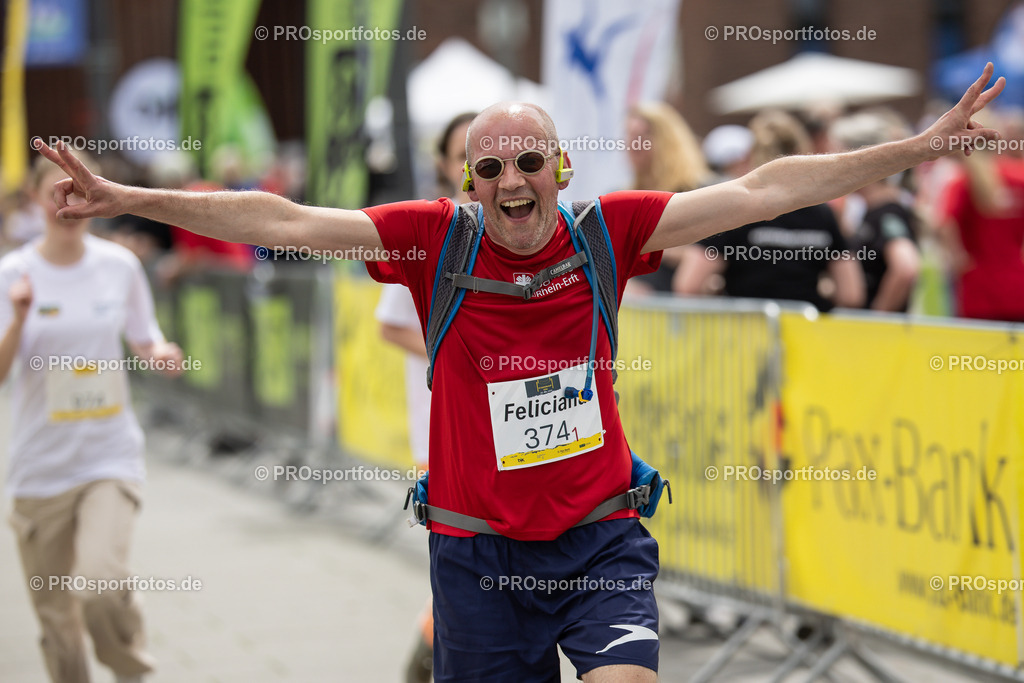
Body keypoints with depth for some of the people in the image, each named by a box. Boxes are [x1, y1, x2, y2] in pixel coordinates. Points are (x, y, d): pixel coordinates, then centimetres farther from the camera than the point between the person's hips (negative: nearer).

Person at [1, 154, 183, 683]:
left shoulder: (120, 265, 1)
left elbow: (143, 339, 15)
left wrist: (159, 354, -7)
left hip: (110, 457, 0)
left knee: (100, 582, -22)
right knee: (57, 617, 5)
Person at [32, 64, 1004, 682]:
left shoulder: (608, 231, -2)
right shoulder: (436, 239, -5)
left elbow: (760, 191, -2)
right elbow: (282, 221, -9)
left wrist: (920, 147, -3)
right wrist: (125, 199, -15)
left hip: (599, 540, 0)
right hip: (478, 550, 0)